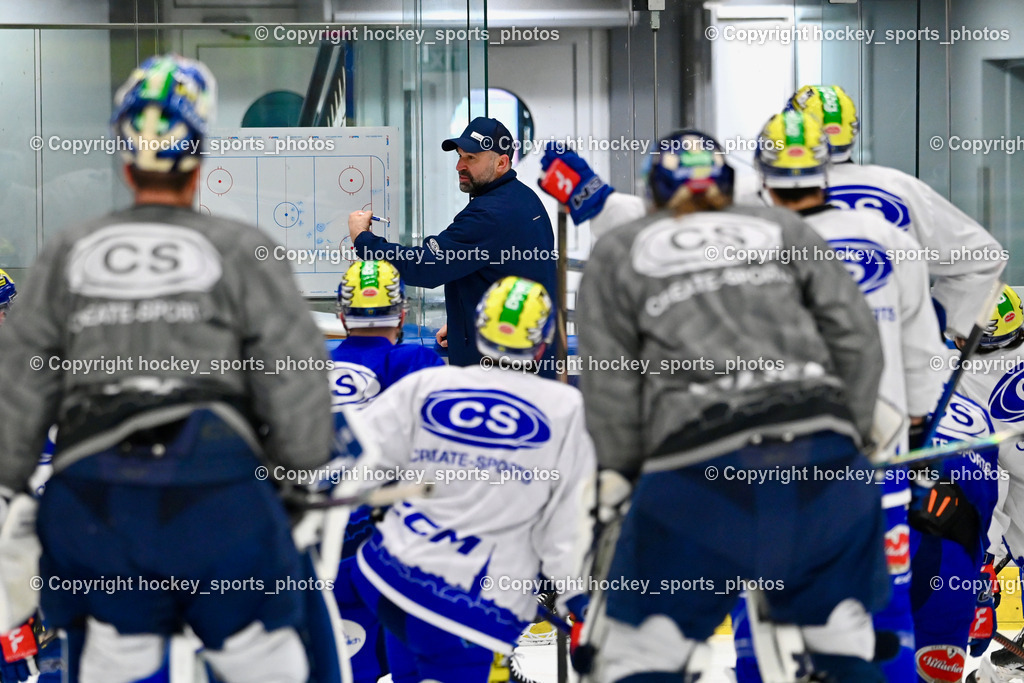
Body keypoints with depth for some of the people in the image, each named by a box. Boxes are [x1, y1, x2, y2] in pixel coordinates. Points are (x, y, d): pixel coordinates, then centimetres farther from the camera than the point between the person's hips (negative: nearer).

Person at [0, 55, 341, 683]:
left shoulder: (67, 254, 17)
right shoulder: (242, 249, 9)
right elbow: (296, 373, 3)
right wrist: (306, 475, 13)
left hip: (87, 485, 3)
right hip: (215, 480, -2)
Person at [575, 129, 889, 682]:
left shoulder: (617, 253, 18)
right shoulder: (785, 231, 22)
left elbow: (607, 385, 10)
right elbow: (857, 338, 13)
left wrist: (619, 473, 21)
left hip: (700, 469, -2)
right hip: (822, 457, 2)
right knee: (843, 638, 17)